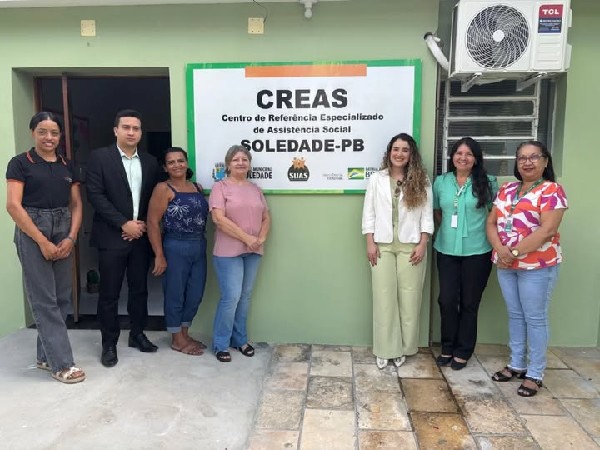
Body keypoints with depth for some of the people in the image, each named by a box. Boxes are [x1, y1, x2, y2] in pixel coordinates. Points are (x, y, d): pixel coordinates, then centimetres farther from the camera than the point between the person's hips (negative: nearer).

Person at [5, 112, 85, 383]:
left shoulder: (67, 166, 12)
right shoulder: (20, 163, -1)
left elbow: (76, 204, 10)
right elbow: (13, 206, -9)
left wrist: (71, 237, -5)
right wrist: (42, 241, -13)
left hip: (64, 233, 5)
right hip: (32, 233, -5)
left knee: (62, 297, 7)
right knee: (44, 299, -3)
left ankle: (46, 356, 21)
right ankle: (61, 363, 3)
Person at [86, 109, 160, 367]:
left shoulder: (150, 162, 10)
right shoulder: (100, 157, -3)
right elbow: (95, 194, -10)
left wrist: (143, 224, -4)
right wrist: (124, 224, -14)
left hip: (141, 236, 4)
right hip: (112, 236, -4)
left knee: (139, 289, 12)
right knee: (110, 293, 4)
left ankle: (137, 334, 28)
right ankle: (109, 343, 17)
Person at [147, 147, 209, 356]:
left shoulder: (198, 188, 10)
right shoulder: (163, 189, -8)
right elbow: (152, 223, -12)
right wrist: (159, 256, -14)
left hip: (199, 247, 6)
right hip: (175, 248, -6)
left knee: (195, 294, 13)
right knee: (175, 294, 7)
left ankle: (185, 334, 32)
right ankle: (177, 339, 24)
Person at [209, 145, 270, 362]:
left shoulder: (255, 189, 14)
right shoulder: (220, 187, -4)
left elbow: (266, 217, 14)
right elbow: (219, 218, -15)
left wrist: (261, 238, -5)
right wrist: (246, 238, -16)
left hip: (252, 251, 5)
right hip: (228, 251, -5)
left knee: (245, 296, 11)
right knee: (231, 297, -6)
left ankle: (240, 339, 25)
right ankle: (221, 344, 10)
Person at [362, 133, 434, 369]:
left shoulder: (421, 181, 4)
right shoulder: (377, 179, 4)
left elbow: (427, 216, 2)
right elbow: (369, 214, 3)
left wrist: (422, 244, -6)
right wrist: (370, 243, -4)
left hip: (410, 245, 0)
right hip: (383, 245, 0)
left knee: (409, 297, 4)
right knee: (383, 297, 2)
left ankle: (403, 348, 19)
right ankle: (384, 349, 14)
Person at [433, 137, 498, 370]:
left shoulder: (488, 183, -3)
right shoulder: (440, 182, 4)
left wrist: (494, 240, -3)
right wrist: (448, 231, 9)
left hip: (477, 252, -2)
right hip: (446, 250, 2)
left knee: (469, 303, 7)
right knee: (446, 300, 3)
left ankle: (462, 351, 23)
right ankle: (447, 347, 23)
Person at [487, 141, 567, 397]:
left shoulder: (552, 190, -8)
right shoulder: (506, 189, 11)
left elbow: (547, 230, -18)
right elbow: (491, 223, 8)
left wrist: (514, 252, -19)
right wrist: (499, 249, -10)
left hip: (537, 265, -6)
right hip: (506, 265, 6)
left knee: (535, 318, 3)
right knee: (515, 315, 14)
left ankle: (535, 374, 15)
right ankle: (516, 364, 28)